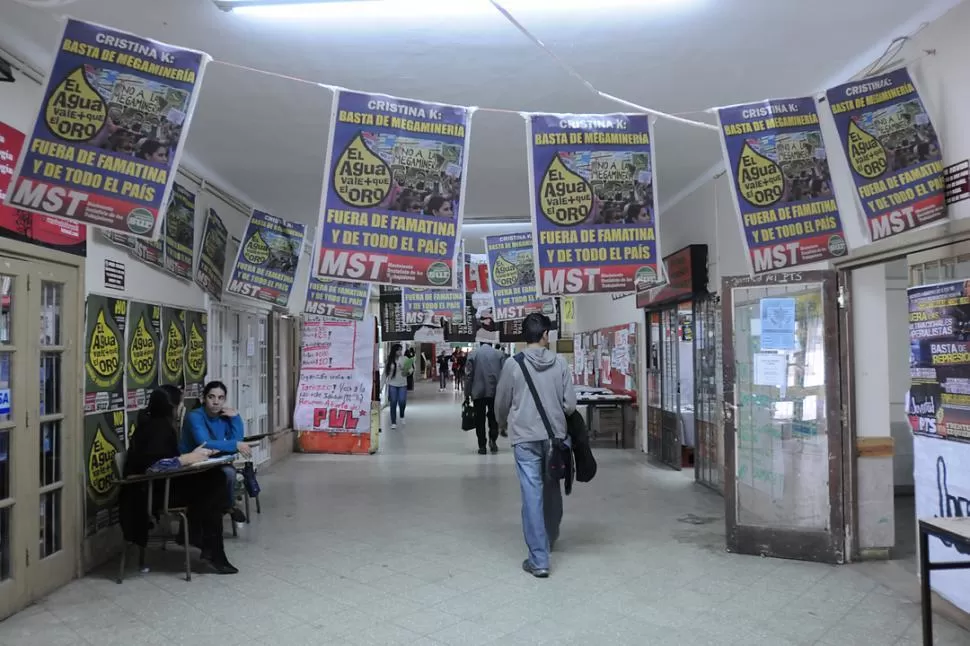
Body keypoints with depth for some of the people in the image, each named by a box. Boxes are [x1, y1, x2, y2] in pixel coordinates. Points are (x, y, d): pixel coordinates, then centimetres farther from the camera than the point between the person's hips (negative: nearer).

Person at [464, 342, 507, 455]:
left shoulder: (473, 354, 1)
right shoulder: (499, 354, 4)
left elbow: (468, 375, -2)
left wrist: (467, 393, 3)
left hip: (478, 392, -1)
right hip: (495, 392, 1)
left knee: (480, 419, 5)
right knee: (493, 417, 14)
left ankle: (482, 446, 6)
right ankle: (493, 439, -4)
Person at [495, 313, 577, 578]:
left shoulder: (513, 364, -6)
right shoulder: (560, 363, -3)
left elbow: (501, 404, 3)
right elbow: (570, 404, -3)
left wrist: (504, 425, 24)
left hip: (525, 437, -2)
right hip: (555, 436, 2)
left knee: (532, 495, -1)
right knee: (552, 490, 20)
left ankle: (539, 559, -1)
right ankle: (550, 539, 42)